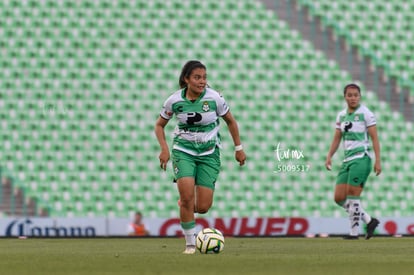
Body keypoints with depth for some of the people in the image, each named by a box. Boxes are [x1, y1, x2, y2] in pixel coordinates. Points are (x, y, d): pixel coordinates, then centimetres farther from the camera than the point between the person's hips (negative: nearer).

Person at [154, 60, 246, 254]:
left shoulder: (214, 98, -11)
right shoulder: (174, 100, -9)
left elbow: (230, 121, 5)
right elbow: (159, 125, 6)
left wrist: (238, 148, 8)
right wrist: (164, 149, -9)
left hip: (209, 153, 1)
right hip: (183, 150, 0)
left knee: (203, 207, -6)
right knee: (187, 196, -21)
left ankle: (183, 205, 32)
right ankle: (190, 244, -5)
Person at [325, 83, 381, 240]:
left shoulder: (366, 114, -5)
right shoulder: (341, 116, 14)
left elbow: (374, 138, -7)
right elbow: (337, 139, 17)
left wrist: (377, 160, -13)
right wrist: (329, 156, 3)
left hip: (361, 158, -7)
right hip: (347, 160, 7)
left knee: (352, 195, -12)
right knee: (339, 198, 1)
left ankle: (354, 231, -3)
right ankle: (369, 221, 10)